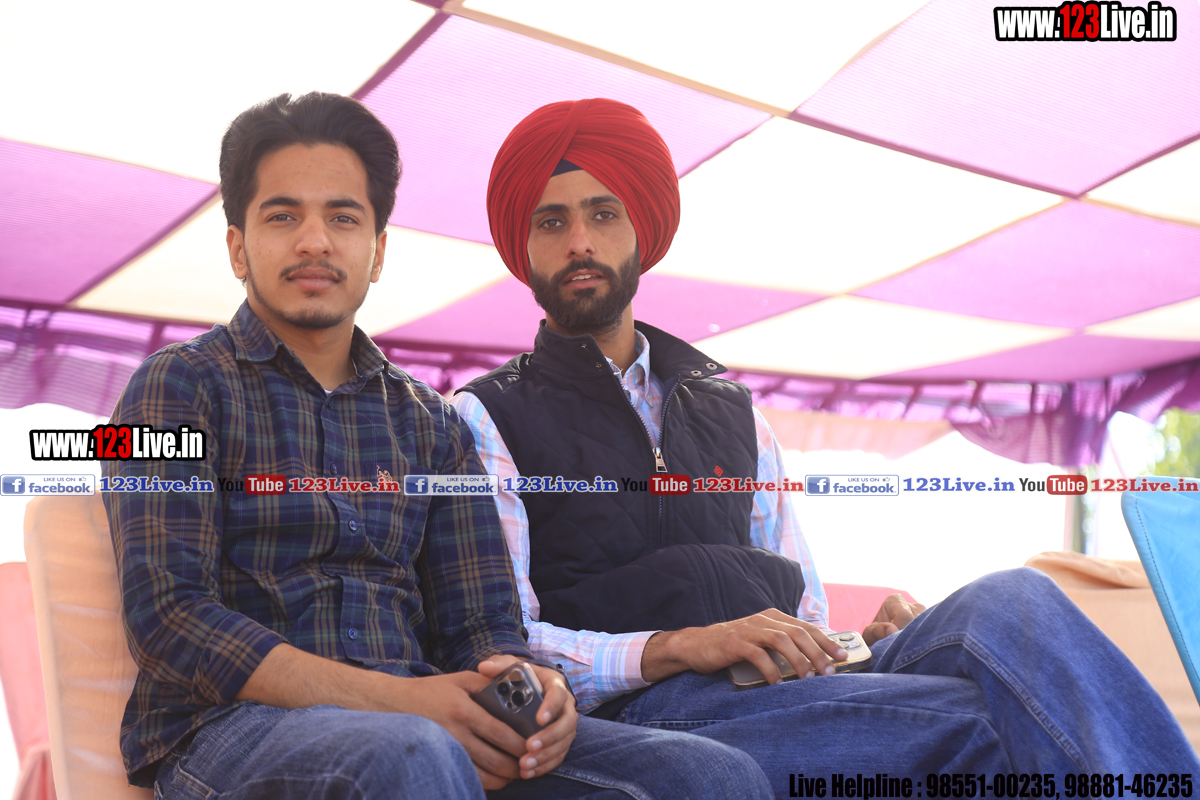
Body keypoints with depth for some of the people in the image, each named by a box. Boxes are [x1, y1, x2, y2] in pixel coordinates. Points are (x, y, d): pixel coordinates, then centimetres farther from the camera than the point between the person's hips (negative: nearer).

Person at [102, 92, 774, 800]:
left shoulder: (435, 427, 17)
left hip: (412, 717, 4)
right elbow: (168, 615, -8)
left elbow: (476, 621, 13)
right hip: (230, 723, -4)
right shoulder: (179, 387, 4)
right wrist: (391, 699, -20)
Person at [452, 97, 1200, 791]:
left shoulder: (730, 409, 24)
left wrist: (883, 640, -1)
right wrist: (678, 646, -18)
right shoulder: (487, 419, 8)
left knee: (1012, 600, -23)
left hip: (800, 685, 5)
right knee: (991, 719, -28)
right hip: (647, 711, -5)